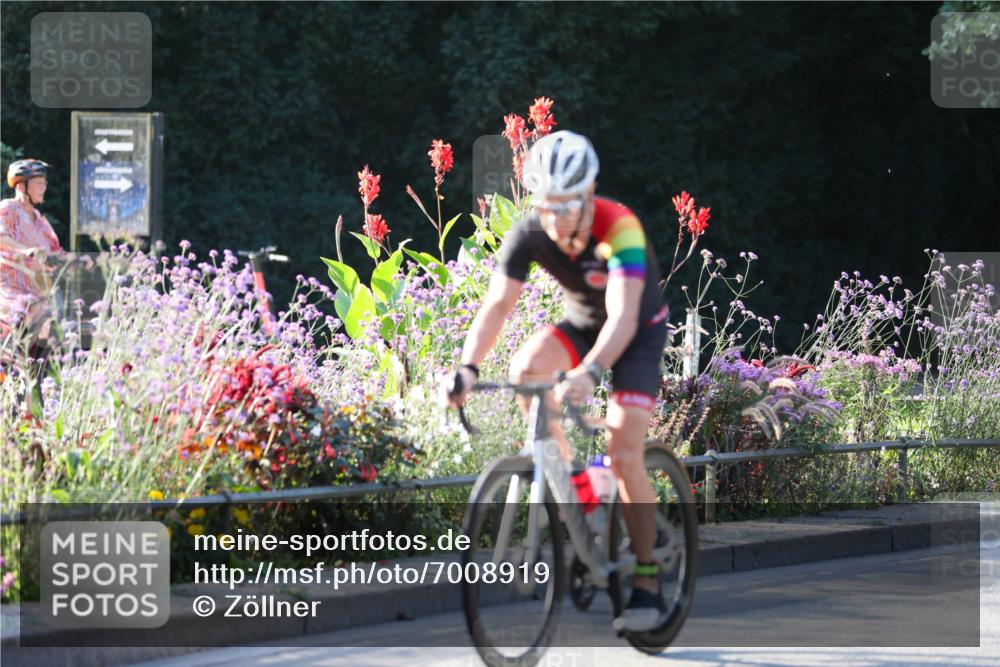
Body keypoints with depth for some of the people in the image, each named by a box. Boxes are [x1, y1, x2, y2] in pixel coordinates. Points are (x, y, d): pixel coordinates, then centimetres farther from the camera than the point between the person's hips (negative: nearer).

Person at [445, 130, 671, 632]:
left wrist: (590, 372, -61)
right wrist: (468, 368, -43)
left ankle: (647, 585, -5)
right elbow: (496, 305, -26)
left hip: (640, 330, -4)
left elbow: (623, 316, -45)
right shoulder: (528, 234, -22)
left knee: (623, 454, -17)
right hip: (582, 323, 4)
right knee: (525, 368, -28)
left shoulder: (619, 229, -35)